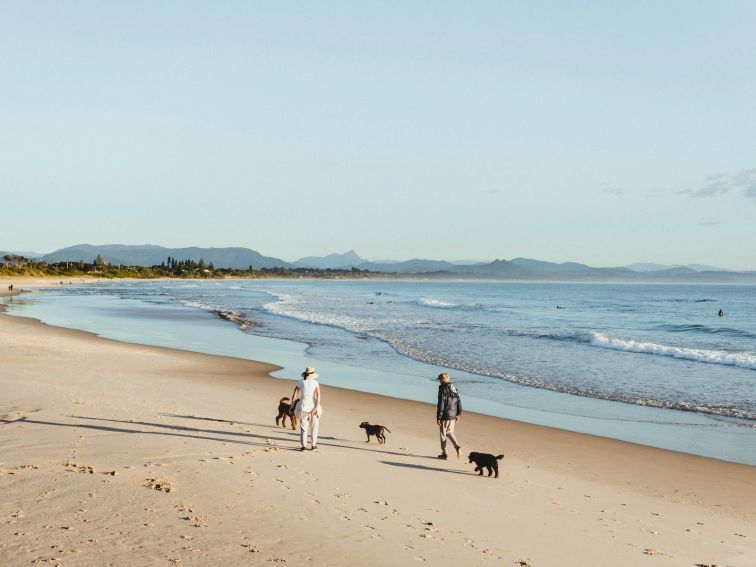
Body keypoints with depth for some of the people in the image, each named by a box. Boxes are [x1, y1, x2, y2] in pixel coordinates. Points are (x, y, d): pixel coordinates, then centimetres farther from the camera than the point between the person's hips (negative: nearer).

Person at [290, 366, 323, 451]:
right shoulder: (315, 382, -3)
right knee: (314, 427, 15)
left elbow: (294, 395, -1)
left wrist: (292, 406, 5)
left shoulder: (300, 382, 0)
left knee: (303, 427, 5)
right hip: (313, 406, 0)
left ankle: (303, 446, -7)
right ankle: (314, 445, 19)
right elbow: (318, 395, -14)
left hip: (303, 407, 0)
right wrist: (316, 408, -16)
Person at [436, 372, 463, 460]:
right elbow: (459, 402, 12)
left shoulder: (443, 389, -15)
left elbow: (441, 404, -18)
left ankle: (444, 453, 10)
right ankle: (458, 447, 0)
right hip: (453, 415, 7)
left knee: (443, 434, 5)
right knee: (450, 433, 19)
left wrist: (438, 417, -14)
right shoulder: (454, 388, 8)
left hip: (445, 416, -7)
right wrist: (458, 414, 20)